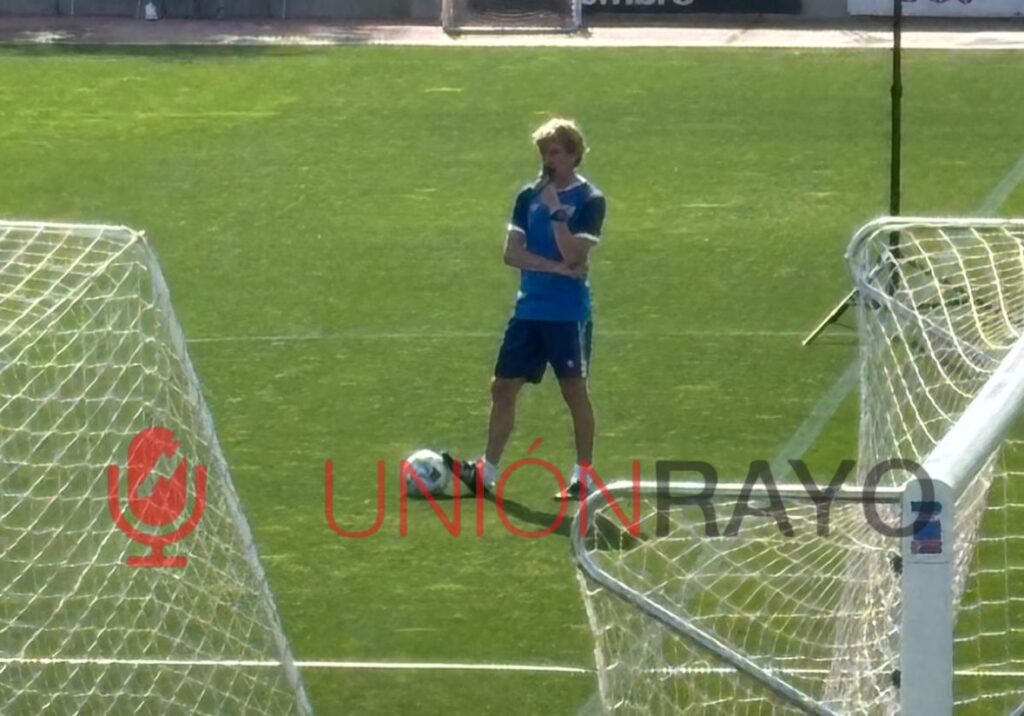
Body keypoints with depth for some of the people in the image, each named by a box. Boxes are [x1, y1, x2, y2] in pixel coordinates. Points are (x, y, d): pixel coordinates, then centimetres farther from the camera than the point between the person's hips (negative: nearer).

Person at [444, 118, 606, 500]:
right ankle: (488, 471, 10)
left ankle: (583, 475, 10)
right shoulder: (528, 196, 6)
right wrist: (558, 268, -13)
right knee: (503, 386, 4)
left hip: (569, 314, -5)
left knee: (574, 390, 0)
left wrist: (555, 211, -21)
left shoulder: (589, 200, -7)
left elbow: (573, 254, -19)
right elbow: (512, 253, -2)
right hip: (529, 309, 5)